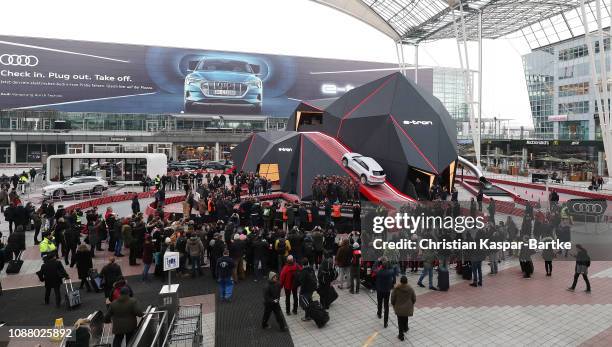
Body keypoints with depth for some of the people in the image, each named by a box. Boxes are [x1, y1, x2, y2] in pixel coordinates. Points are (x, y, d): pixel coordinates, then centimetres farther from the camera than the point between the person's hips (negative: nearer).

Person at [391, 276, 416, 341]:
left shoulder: (396, 289, -18)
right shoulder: (410, 289, -13)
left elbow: (393, 298, -9)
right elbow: (414, 298, -2)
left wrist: (393, 305, 10)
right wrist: (411, 304, 17)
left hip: (399, 308, -2)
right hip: (408, 308, 2)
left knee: (400, 321, 9)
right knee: (405, 318, 28)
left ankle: (401, 335, 12)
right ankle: (405, 328, 50)